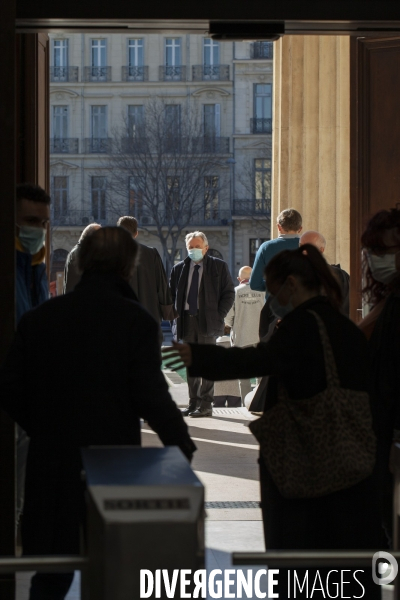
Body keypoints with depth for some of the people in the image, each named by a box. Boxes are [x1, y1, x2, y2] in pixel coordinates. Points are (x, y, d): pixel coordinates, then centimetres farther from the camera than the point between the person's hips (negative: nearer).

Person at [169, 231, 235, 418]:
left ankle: (205, 405, -4)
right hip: (186, 320, 4)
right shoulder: (179, 268, 12)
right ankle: (193, 403, 12)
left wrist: (219, 316, -6)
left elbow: (229, 293, 3)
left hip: (207, 321, -4)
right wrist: (176, 316, 4)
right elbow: (171, 293, 17)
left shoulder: (218, 266, 4)